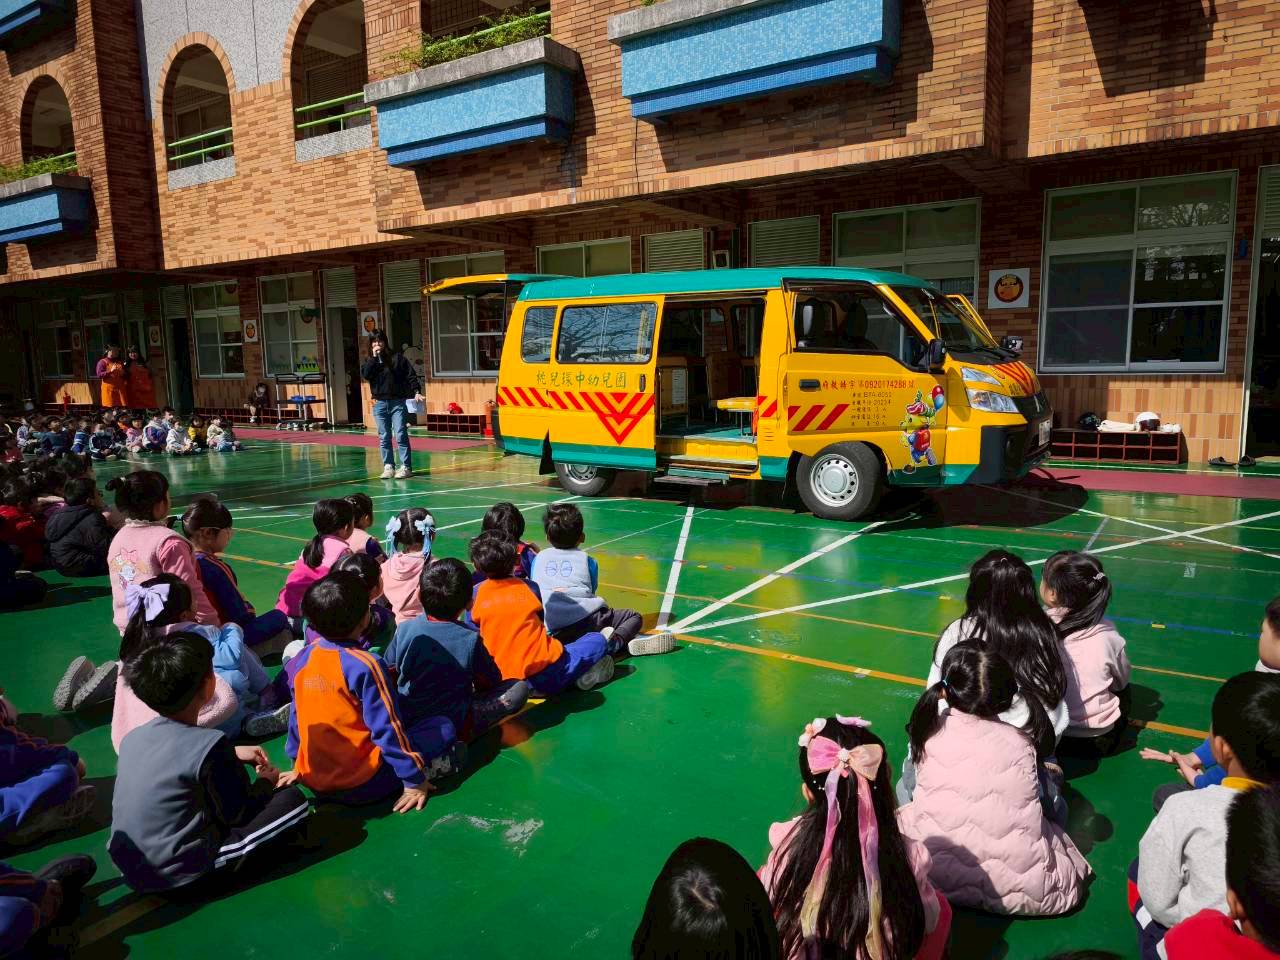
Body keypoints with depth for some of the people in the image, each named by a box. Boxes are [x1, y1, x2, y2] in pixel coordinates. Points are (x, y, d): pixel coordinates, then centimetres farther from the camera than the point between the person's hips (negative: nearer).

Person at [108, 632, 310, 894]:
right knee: (293, 800, -5)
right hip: (179, 875, -7)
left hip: (129, 870, 7)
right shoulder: (209, 743, -19)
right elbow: (238, 815, -9)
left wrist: (232, 754, 21)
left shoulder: (133, 738, 2)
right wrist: (266, 782, 9)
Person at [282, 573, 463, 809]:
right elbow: (388, 729, -18)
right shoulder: (364, 665, -20)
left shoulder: (304, 658, 0)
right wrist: (414, 781, -9)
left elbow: (296, 716, 11)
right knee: (444, 728, 2)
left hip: (313, 779, 6)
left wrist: (298, 765, 24)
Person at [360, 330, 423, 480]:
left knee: (401, 435, -7)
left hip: (398, 402, -3)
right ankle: (388, 466, 15)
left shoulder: (397, 357, 2)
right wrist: (374, 357, -10)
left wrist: (416, 391, -15)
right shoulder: (370, 361, 11)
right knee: (384, 438, 7)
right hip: (380, 403, 3)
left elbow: (411, 375, -2)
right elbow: (365, 374, -9)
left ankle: (406, 467, -4)